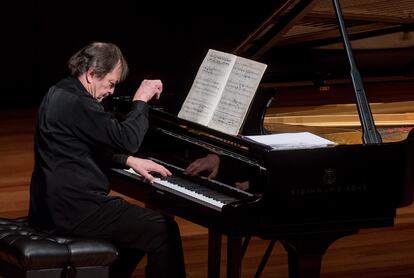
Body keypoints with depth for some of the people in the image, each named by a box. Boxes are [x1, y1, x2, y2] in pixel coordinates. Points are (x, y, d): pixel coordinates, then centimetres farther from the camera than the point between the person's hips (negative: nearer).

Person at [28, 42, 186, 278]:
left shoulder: (61, 94, 12)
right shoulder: (77, 104, -21)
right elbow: (127, 139, -21)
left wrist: (129, 160, 11)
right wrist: (141, 101, -8)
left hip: (53, 205, 11)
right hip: (73, 211, -11)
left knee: (137, 224, 28)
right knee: (164, 230, -6)